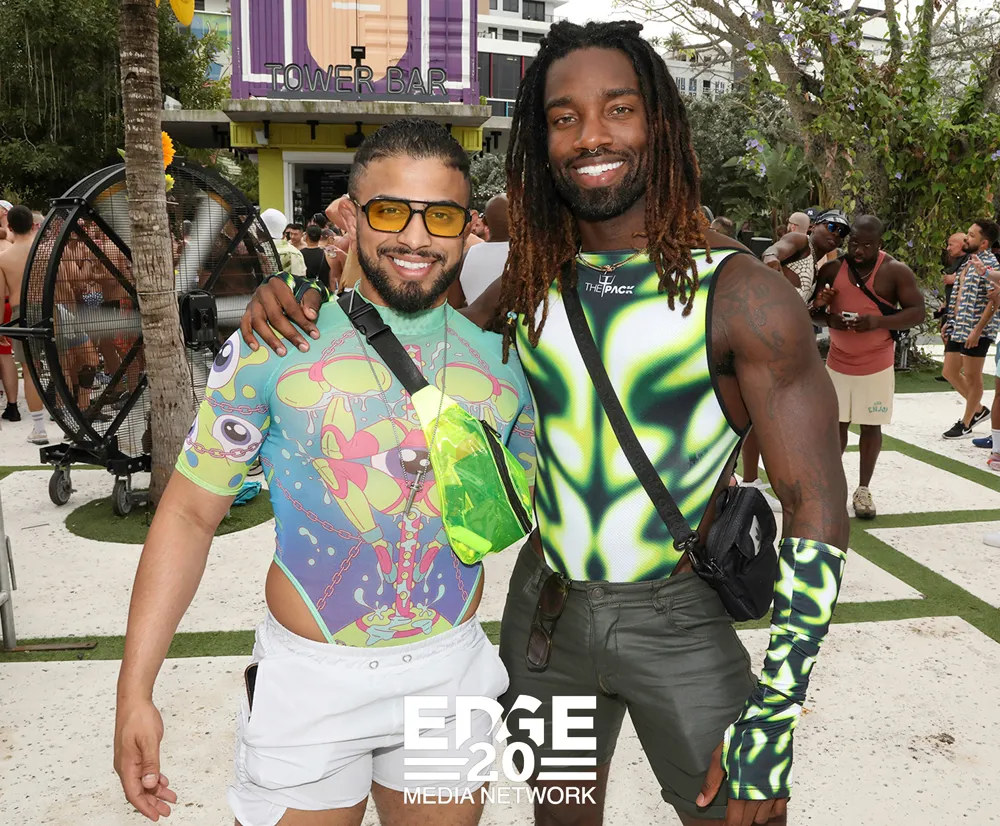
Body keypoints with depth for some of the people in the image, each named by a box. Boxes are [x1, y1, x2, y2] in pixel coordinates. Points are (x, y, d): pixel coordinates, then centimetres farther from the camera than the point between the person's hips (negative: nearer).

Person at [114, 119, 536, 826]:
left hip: (452, 670, 3)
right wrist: (135, 690, -10)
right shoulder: (272, 348, -10)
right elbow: (190, 514, -6)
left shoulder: (503, 363, -1)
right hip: (310, 677, -2)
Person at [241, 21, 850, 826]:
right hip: (543, 609, 4)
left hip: (678, 622, -4)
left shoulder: (740, 293, -16)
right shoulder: (534, 284, -2)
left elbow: (817, 509, -16)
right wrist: (305, 307, -7)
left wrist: (772, 722, -19)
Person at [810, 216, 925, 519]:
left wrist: (878, 321, -27)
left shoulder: (896, 271, -10)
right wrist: (827, 317, -20)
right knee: (836, 423, 7)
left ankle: (863, 489, 17)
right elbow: (812, 312, 4)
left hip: (877, 365, -2)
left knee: (870, 425, 5)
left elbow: (918, 312, -12)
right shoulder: (832, 268, -2)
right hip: (838, 362, 2)